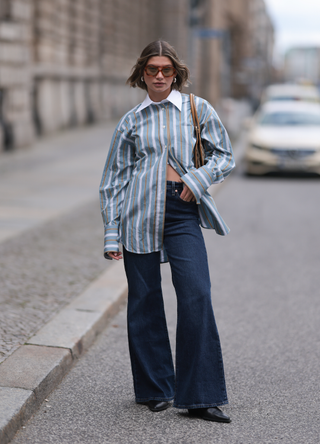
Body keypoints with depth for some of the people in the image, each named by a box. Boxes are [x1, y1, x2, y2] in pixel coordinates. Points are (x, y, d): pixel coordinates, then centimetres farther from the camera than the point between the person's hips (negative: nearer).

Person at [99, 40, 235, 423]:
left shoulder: (197, 109, 9)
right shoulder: (131, 121, 11)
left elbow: (224, 157, 10)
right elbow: (113, 178, 11)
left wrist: (197, 180, -9)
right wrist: (111, 233, 5)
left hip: (182, 210, -1)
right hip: (139, 212, 1)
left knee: (196, 297, -11)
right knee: (144, 301, 4)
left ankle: (200, 397, -2)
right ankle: (155, 389, 19)